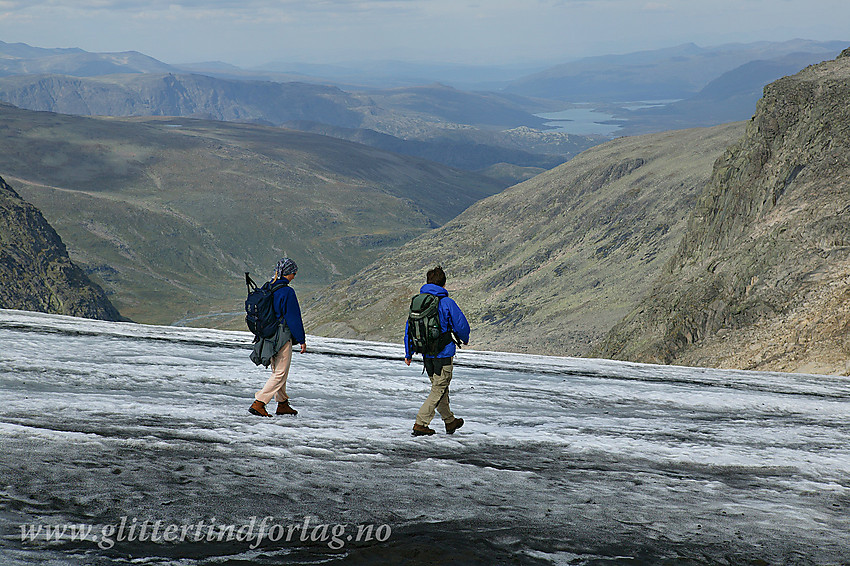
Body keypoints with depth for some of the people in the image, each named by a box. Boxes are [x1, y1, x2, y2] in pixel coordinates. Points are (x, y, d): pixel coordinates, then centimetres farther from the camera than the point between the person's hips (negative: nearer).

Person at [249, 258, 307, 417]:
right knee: (280, 374, -2)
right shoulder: (287, 292, -18)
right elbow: (294, 318, -15)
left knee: (278, 371, 19)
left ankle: (283, 404, 29)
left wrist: (260, 335, 23)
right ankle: (258, 404, -9)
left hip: (267, 336, 8)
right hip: (282, 337, -8)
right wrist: (302, 340, -6)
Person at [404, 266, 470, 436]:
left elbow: (409, 328, 7)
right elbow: (461, 326, -9)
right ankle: (420, 424, -6)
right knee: (438, 390, 0)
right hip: (443, 353, -6)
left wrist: (408, 353, 13)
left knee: (439, 387, 20)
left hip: (426, 355, 6)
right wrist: (464, 339, 13)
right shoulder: (447, 303, -13)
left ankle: (449, 421, 33)